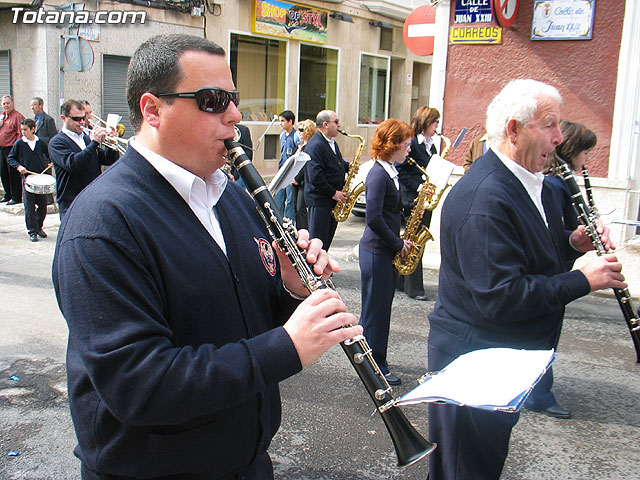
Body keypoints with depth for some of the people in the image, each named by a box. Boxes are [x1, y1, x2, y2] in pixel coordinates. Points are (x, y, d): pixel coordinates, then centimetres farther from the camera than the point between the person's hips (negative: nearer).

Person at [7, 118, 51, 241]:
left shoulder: (40, 142, 4)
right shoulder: (19, 143, 0)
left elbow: (49, 155, 20)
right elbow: (11, 158, 5)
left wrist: (51, 163, 2)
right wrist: (18, 166, -11)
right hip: (27, 177, -2)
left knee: (43, 205, 6)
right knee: (29, 207, -1)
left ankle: (39, 227, 23)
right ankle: (32, 231, 7)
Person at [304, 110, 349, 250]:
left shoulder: (332, 142, 14)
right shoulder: (315, 145, -17)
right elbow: (315, 176, -23)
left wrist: (348, 166, 6)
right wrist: (333, 193, -18)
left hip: (333, 201, 9)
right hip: (319, 200, -9)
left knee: (327, 238, 16)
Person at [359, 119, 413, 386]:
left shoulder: (390, 172, 11)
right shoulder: (379, 174, -18)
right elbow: (374, 218, -24)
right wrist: (398, 244, -15)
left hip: (387, 251, 9)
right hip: (376, 251, -9)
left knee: (381, 307, 16)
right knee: (375, 309, 1)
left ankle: (375, 361, 29)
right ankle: (374, 367, 13)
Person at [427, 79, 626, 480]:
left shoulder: (535, 183, 6)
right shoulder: (482, 198, -26)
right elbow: (500, 297, -29)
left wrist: (572, 242, -2)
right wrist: (583, 280, -21)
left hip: (512, 354, 10)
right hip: (474, 357, -10)